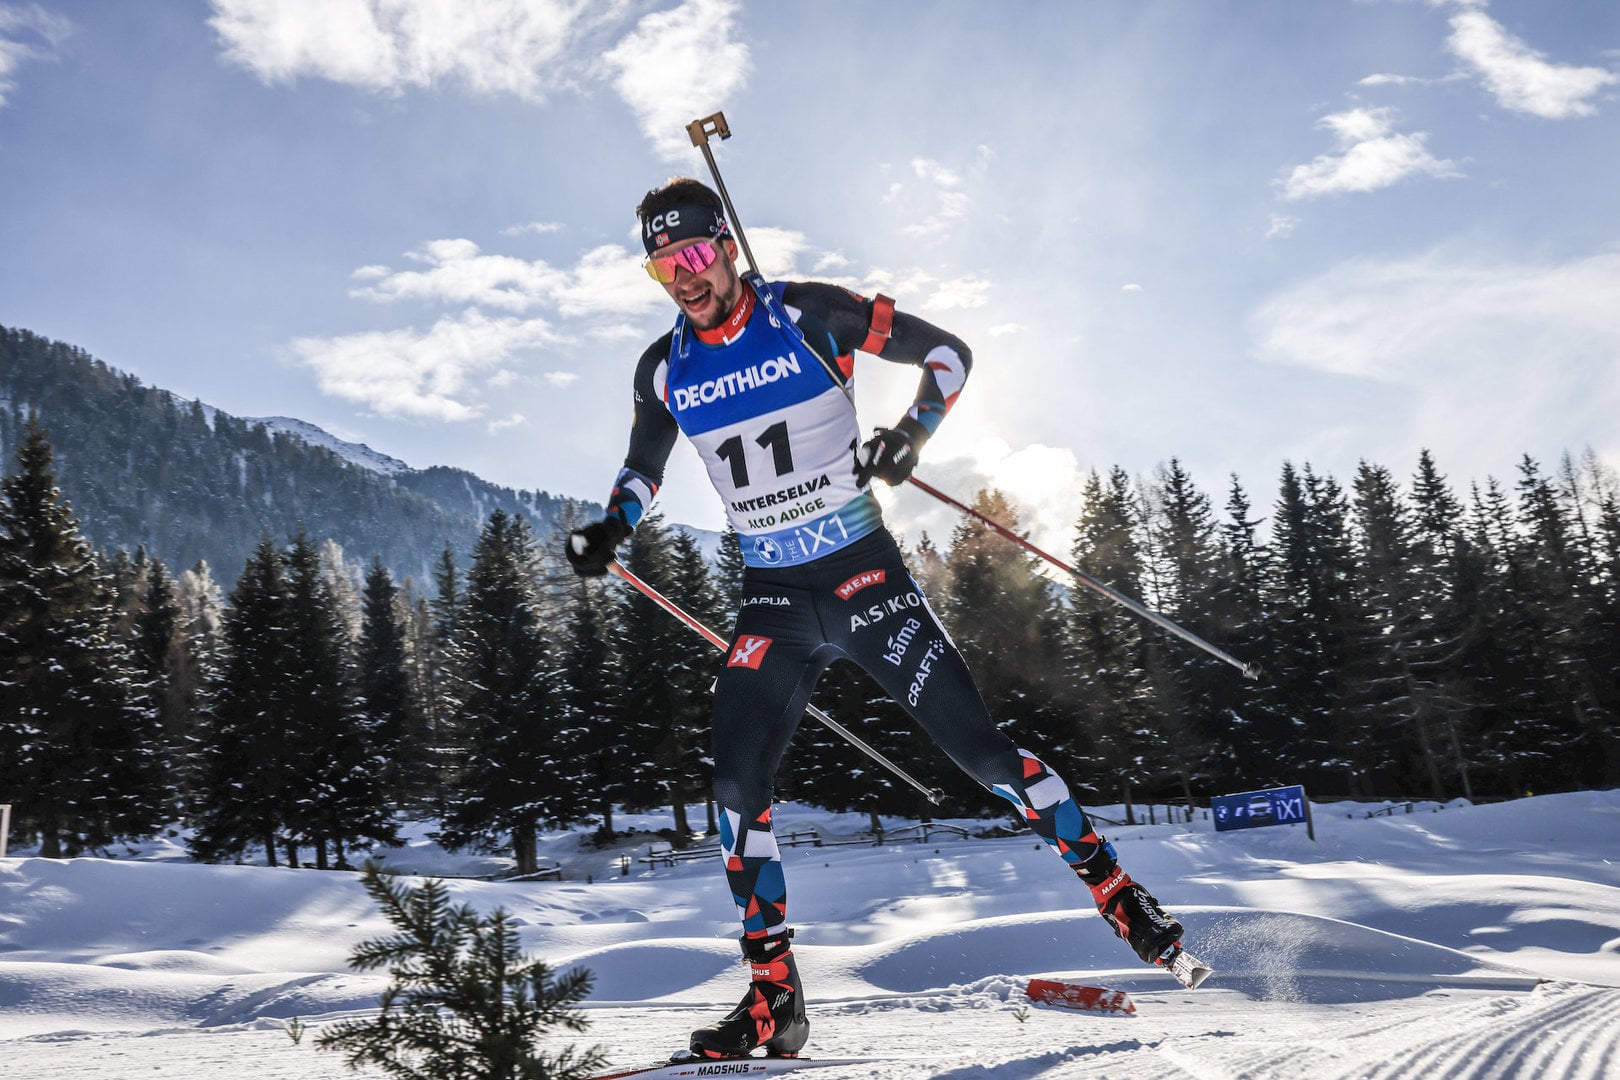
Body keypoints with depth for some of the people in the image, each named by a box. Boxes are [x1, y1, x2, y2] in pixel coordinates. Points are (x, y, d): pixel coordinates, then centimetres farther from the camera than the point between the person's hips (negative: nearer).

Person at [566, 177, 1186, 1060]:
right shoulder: (664, 371, 4)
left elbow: (946, 350, -1)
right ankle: (774, 1001, 6)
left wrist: (911, 432, -17)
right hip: (772, 598, 4)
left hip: (864, 573, -4)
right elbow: (643, 466, 22)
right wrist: (612, 528, 3)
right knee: (736, 784, -6)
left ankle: (1119, 893, 13)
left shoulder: (806, 316, -8)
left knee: (977, 746, -6)